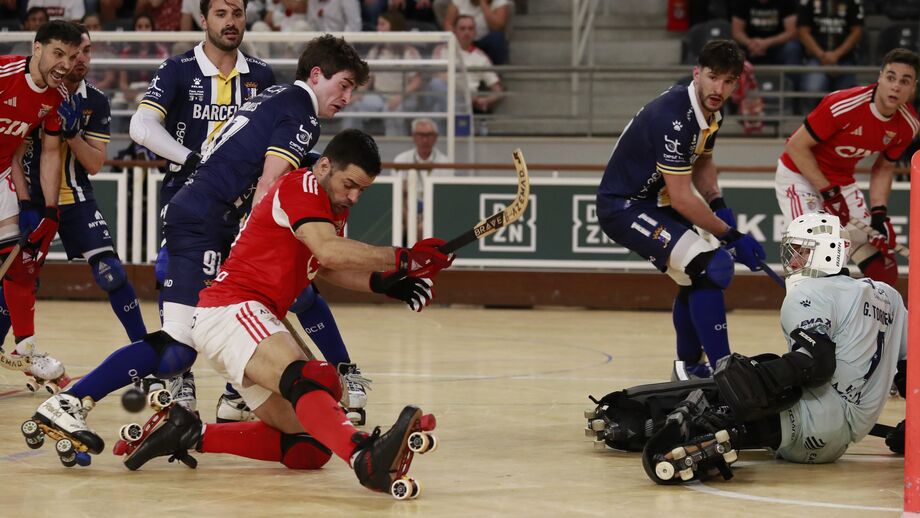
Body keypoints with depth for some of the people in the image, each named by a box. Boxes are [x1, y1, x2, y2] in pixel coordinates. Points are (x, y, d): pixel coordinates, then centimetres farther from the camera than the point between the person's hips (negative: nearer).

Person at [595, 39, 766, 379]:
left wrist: (717, 204, 2)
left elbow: (702, 162, 20)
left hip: (650, 202, 10)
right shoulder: (673, 118, -28)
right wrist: (731, 236, -19)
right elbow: (681, 198, -26)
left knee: (696, 275, 23)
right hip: (623, 207, -10)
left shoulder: (710, 111, 1)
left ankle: (689, 367, 39)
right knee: (708, 267, -23)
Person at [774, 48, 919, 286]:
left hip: (843, 181, 6)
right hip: (799, 174, -6)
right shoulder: (844, 105, -30)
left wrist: (879, 213, -6)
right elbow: (796, 145, -22)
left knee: (881, 264, 5)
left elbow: (883, 168, 7)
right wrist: (827, 192, -23)